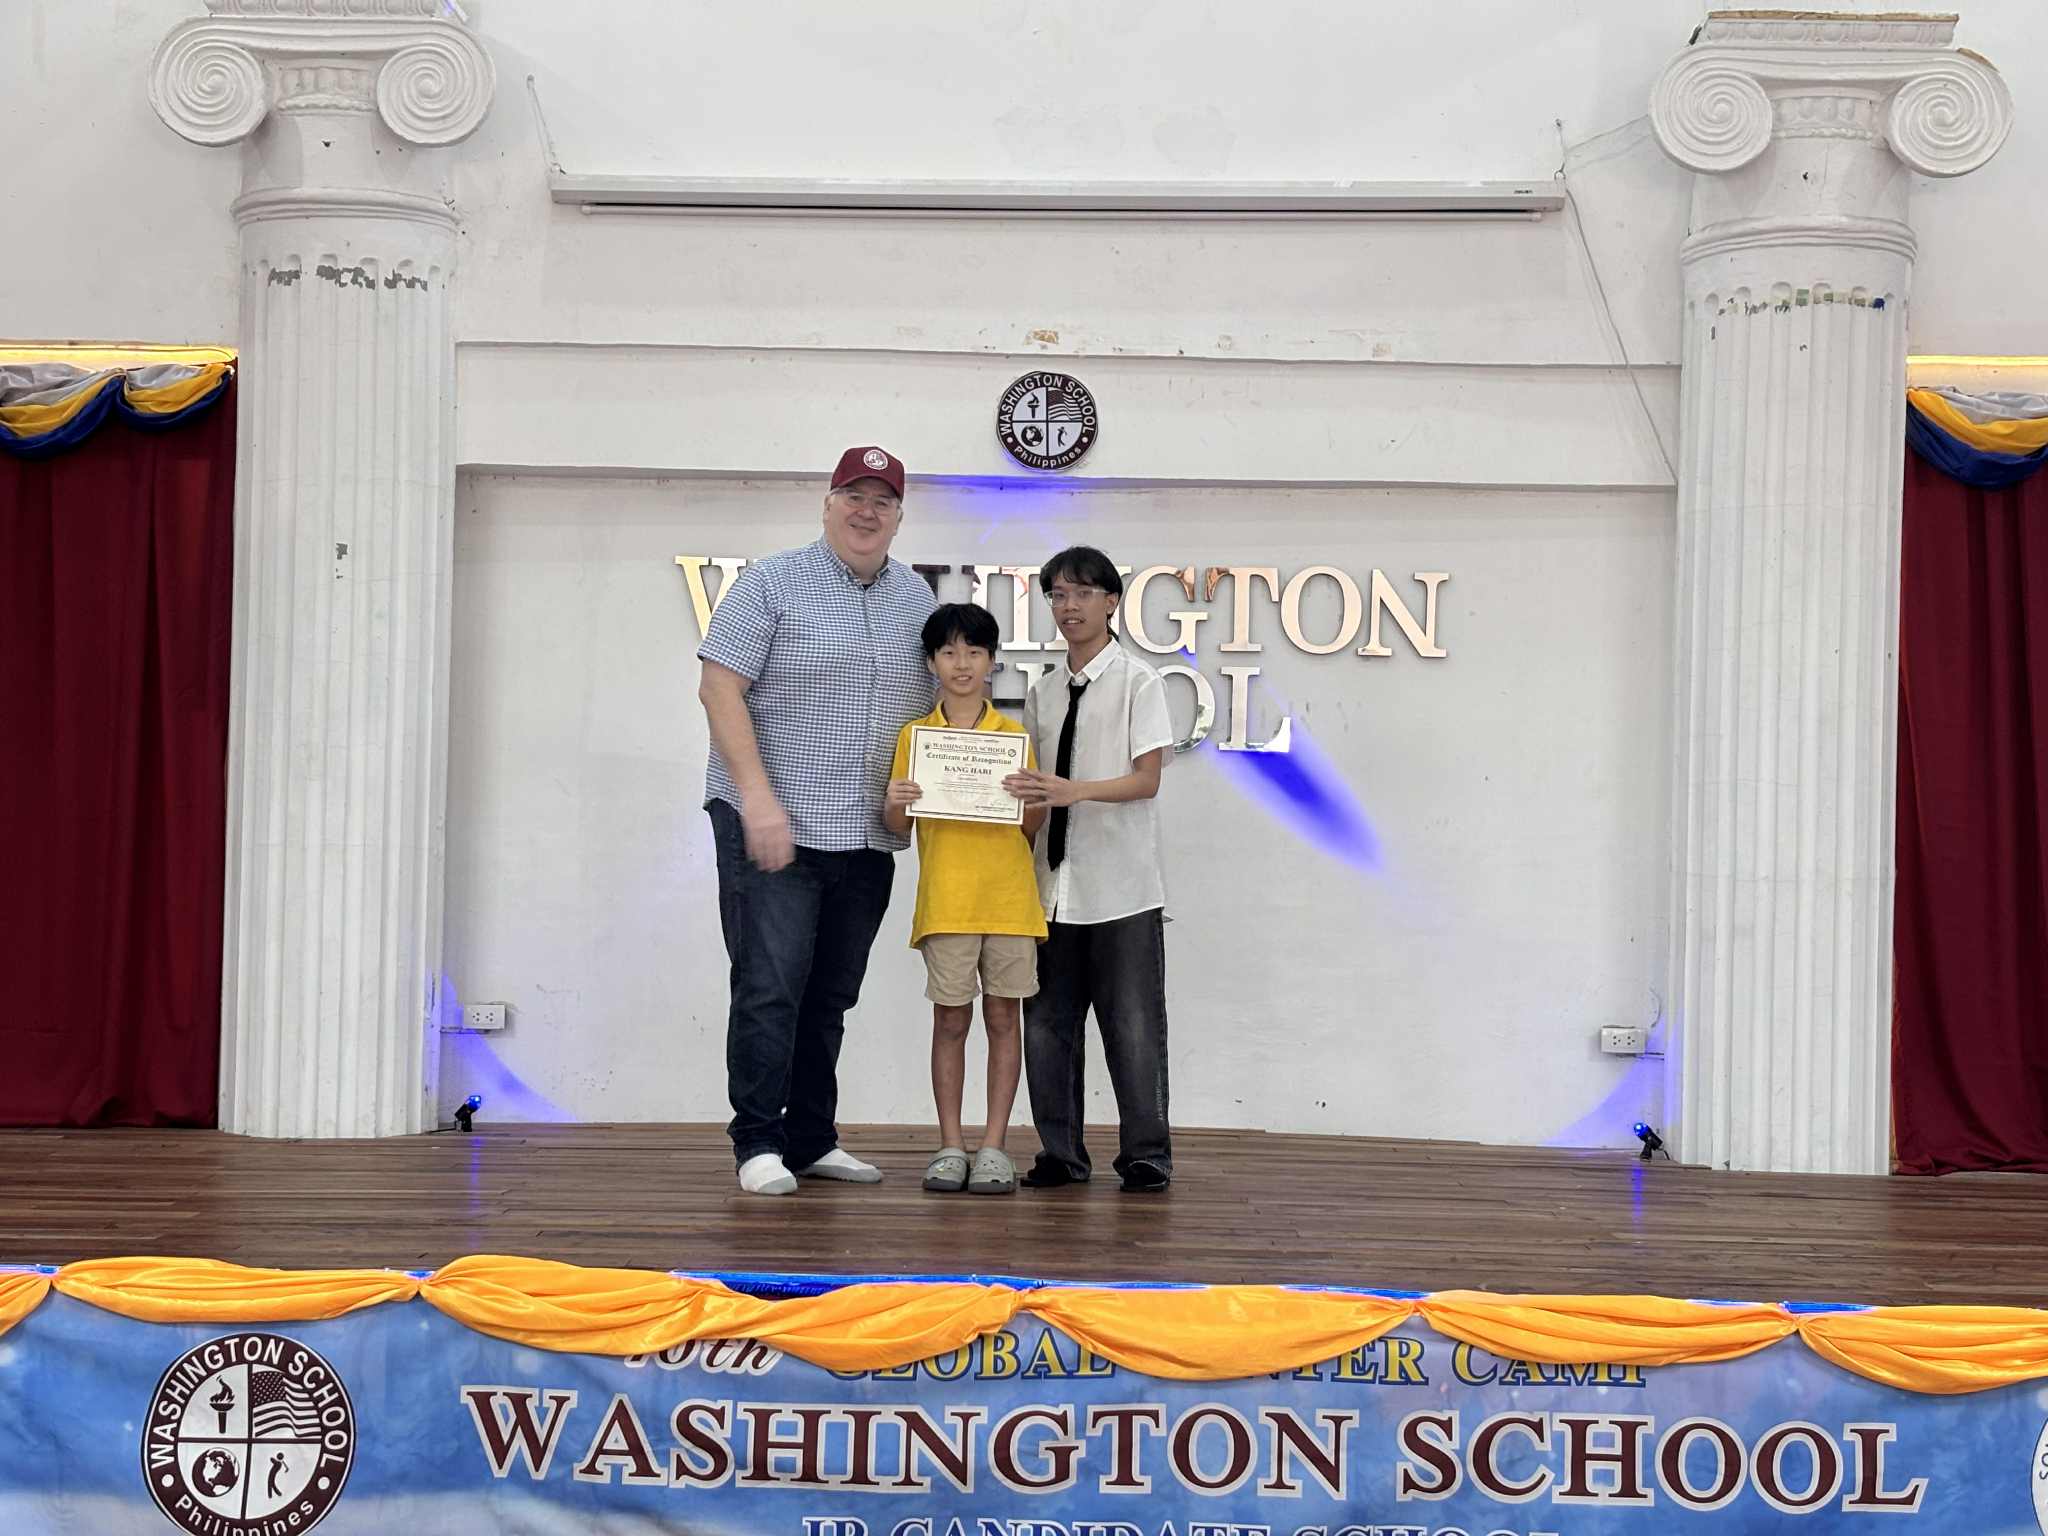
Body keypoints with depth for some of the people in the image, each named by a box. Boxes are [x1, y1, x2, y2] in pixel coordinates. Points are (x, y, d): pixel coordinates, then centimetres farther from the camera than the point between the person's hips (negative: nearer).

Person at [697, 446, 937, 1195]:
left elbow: (938, 700, 20)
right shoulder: (772, 583, -3)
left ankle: (811, 1139, 19)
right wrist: (759, 796, -17)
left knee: (830, 995, 11)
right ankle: (757, 1142, 0)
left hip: (867, 838, 5)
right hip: (772, 827, -5)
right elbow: (720, 688, -10)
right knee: (770, 986, -8)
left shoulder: (917, 598, 13)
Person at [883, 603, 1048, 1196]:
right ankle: (950, 1145, 10)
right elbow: (899, 827, 6)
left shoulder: (1014, 735, 7)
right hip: (945, 899, -1)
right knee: (950, 1020, 3)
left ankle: (994, 1146, 9)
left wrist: (1036, 801, -12)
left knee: (1003, 1017, 3)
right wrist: (894, 804, -15)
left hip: (1008, 897, 1)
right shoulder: (914, 736, 6)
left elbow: (1032, 825, 9)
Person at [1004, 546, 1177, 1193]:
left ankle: (1146, 1155, 6)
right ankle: (1060, 1153, 15)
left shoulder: (1137, 681, -1)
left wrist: (1071, 791, -22)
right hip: (1055, 884, 5)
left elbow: (1147, 778, -10)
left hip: (1122, 888, -5)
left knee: (1132, 1023, -3)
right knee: (1048, 1022, 6)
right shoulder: (1043, 692, 14)